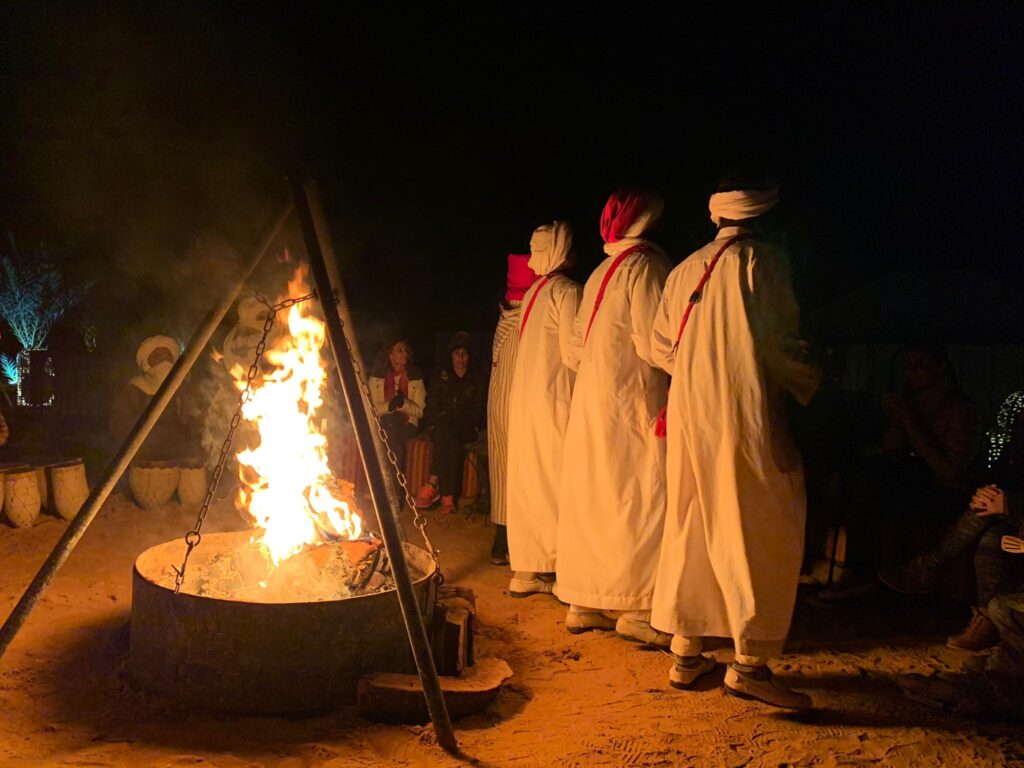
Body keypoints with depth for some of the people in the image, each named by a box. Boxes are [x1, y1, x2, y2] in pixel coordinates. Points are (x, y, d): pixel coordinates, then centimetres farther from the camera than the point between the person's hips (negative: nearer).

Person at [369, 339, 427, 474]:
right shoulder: (377, 376, 3)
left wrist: (403, 403, -20)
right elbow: (372, 408, -1)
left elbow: (420, 411, 0)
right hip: (383, 424, 1)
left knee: (394, 432, -30)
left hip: (407, 424, -1)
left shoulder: (415, 377, 2)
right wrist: (389, 406, -20)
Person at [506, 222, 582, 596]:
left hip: (524, 396, 8)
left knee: (527, 481, 9)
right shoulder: (567, 291, -9)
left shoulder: (532, 293, 16)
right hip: (554, 397, -8)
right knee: (555, 481, -4)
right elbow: (572, 353, -14)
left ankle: (525, 571, 14)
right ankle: (552, 568, -2)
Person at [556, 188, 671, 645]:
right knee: (641, 500, -5)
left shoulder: (599, 274, 16)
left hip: (591, 402, 9)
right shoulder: (645, 265, -10)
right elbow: (653, 343, -18)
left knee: (592, 500, 10)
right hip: (634, 402, -8)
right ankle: (636, 607, -5)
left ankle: (584, 603, 16)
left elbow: (577, 348, 16)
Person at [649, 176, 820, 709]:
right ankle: (749, 661, -1)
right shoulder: (762, 262, -6)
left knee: (690, 528, 12)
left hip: (688, 415, 7)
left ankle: (686, 653, 19)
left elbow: (661, 347, 15)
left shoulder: (686, 269, 13)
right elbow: (776, 344, -13)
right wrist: (809, 385, 3)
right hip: (746, 415, -7)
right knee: (761, 533, 0)